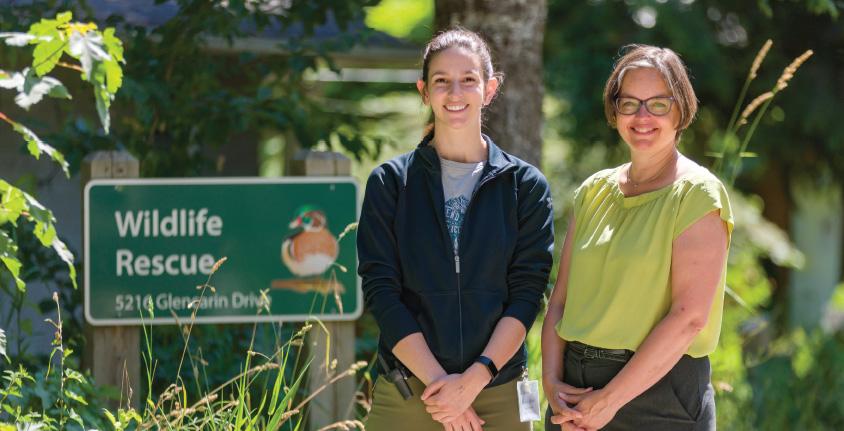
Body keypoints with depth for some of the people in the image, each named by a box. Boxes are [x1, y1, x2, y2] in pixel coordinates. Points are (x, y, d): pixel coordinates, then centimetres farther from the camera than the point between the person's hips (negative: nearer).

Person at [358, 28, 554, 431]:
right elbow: (381, 291, -3)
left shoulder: (526, 186, 5)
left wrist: (474, 379, -14)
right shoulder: (390, 182, 4)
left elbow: (527, 293, -2)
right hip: (405, 394, 0)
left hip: (497, 394, 0)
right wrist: (437, 381, -13)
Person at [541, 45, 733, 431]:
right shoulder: (594, 191, 9)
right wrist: (552, 382, -7)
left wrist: (609, 400, -16)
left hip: (662, 396, -5)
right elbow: (561, 298, 9)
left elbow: (690, 316, -16)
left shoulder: (697, 193, -8)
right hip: (577, 387, 5)